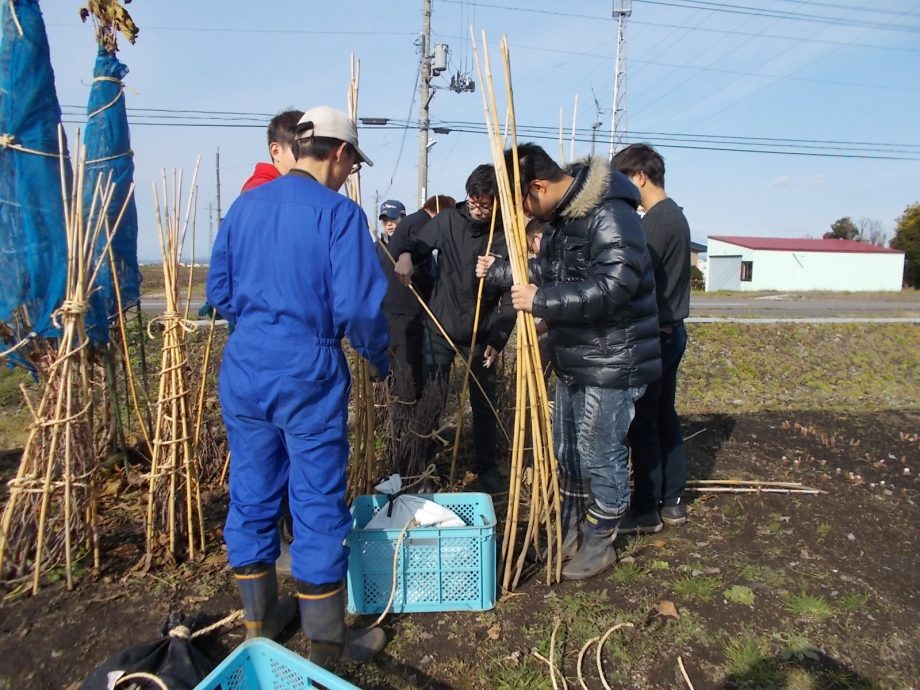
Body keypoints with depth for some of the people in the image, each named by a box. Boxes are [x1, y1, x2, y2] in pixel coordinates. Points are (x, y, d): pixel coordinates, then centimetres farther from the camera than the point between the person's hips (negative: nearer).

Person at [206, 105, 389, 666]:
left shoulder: (245, 205, 7)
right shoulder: (338, 212, -11)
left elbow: (219, 292, 12)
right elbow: (357, 307, -18)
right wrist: (381, 357, 0)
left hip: (244, 368, 6)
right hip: (308, 373, -6)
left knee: (252, 496, 17)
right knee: (318, 506, 5)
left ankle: (261, 621, 35)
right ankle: (328, 644, 20)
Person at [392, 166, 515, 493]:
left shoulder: (507, 235, -9)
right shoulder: (449, 219, -5)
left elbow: (511, 294, -7)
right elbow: (416, 243, 5)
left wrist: (498, 339, -10)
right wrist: (405, 253, -20)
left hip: (480, 333, 0)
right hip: (440, 325, 1)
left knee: (484, 404, 10)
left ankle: (486, 467, 25)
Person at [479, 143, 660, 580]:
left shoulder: (610, 216, -21)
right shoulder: (564, 216, 9)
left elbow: (614, 285, -33)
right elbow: (547, 269, 24)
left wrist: (542, 301, -35)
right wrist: (498, 272, 29)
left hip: (612, 366, -10)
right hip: (573, 362, 10)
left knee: (601, 458, 3)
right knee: (566, 453, 19)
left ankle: (599, 546, 23)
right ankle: (568, 535, 36)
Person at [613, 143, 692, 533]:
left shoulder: (655, 221, -17)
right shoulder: (675, 214, 14)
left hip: (653, 335, -10)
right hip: (671, 331, 10)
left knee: (643, 423, -2)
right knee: (665, 417, 15)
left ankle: (647, 512, 8)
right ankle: (672, 501, 24)